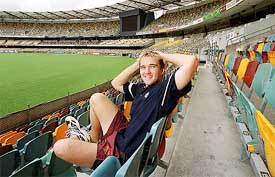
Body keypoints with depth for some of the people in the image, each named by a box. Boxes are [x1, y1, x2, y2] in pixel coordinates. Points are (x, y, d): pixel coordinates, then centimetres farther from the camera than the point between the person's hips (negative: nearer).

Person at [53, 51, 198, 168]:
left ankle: (77, 138, 21)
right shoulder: (141, 88, 8)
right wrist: (137, 64, 12)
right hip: (122, 133, 9)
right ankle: (92, 139, 26)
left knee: (61, 147, -17)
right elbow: (116, 83, 22)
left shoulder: (166, 88, -15)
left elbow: (192, 61, -30)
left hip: (124, 153, -8)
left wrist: (164, 56, -12)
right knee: (96, 98, 14)